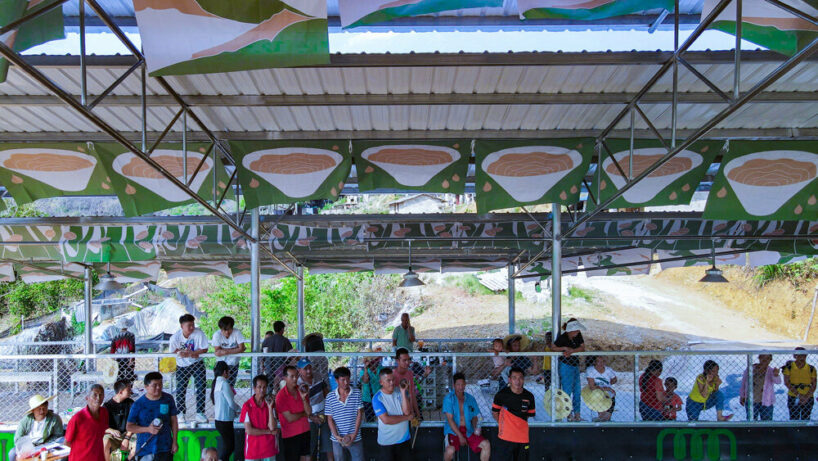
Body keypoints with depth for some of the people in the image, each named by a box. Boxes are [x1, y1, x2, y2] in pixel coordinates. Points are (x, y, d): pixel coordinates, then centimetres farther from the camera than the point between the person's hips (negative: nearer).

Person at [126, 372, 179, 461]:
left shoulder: (168, 399, -1)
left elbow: (174, 421, 6)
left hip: (165, 448, 1)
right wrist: (148, 429, -17)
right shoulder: (138, 405, -6)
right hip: (145, 449, -1)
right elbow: (129, 427, -3)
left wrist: (174, 442, 4)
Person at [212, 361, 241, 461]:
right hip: (225, 420, -9)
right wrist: (239, 409, 3)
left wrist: (234, 411, 12)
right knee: (229, 446, -2)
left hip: (218, 420, 9)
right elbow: (231, 403, -15)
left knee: (226, 445, 15)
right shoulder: (224, 383, -16)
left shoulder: (216, 383, 11)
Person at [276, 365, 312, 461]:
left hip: (305, 432, 5)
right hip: (290, 436, -5)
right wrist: (304, 414, -2)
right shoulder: (281, 396, -15)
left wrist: (303, 398, -17)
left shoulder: (302, 390, 2)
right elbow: (290, 418, -18)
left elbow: (309, 412, -3)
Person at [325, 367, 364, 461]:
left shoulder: (357, 393, -3)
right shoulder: (330, 397, -3)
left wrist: (354, 434, -12)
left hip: (355, 438, 0)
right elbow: (330, 419, -1)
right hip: (338, 440, 0)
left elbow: (359, 414, -4)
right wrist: (336, 436, -13)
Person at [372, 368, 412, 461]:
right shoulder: (377, 398, -15)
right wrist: (407, 417, -14)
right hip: (386, 442, -4)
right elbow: (386, 420, -22)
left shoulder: (400, 393, -3)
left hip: (404, 439, 4)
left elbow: (407, 411, -14)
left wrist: (403, 392, -20)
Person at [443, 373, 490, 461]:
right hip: (453, 431, -4)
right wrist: (460, 436, -17)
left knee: (486, 444, -19)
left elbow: (474, 416, 14)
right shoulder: (448, 399, -3)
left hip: (468, 431, 4)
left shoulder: (471, 399, 10)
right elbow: (450, 419, -10)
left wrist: (475, 427, -9)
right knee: (450, 450, -32)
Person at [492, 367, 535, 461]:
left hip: (523, 437, 3)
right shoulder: (501, 394, -7)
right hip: (506, 437, -3)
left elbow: (530, 414, 15)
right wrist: (503, 424, 2)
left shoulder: (529, 396, 1)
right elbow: (494, 413, 5)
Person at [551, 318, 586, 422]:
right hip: (566, 366, -7)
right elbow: (553, 348, -9)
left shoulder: (578, 335, 1)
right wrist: (565, 348, -20)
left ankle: (577, 415, 16)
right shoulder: (562, 338, -16)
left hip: (575, 366, 7)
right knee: (567, 391, -2)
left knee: (577, 391, 9)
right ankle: (569, 415, 7)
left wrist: (571, 351, -21)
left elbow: (582, 348, -6)